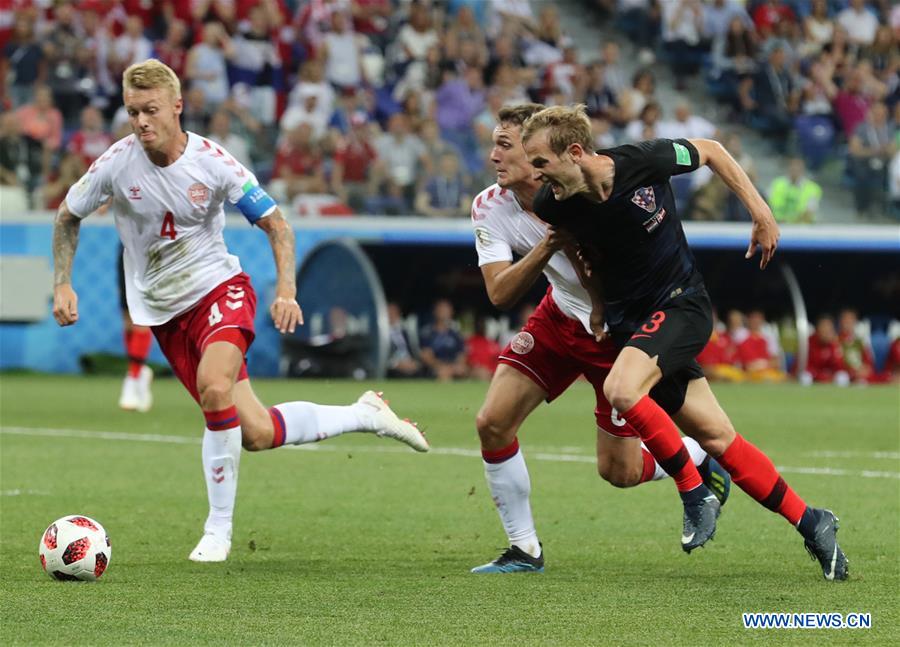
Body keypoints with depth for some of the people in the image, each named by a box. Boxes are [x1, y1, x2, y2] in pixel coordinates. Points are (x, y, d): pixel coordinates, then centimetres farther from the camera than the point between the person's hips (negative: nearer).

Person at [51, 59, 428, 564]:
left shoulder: (211, 161, -14)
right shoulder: (118, 164, -11)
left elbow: (276, 223, -4)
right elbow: (68, 217, 7)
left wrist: (286, 290, -17)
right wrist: (63, 284, -3)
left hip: (219, 288, -2)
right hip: (164, 310, 2)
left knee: (214, 386, -33)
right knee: (256, 433, -2)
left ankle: (219, 529, -18)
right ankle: (366, 416, 23)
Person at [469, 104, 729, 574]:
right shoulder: (491, 209, -13)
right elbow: (500, 295, -22)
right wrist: (547, 247, -36)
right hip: (562, 318, 5)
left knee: (618, 471, -2)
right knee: (492, 423, -9)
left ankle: (699, 462, 30)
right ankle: (524, 549, 7)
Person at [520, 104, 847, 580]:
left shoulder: (645, 162, -19)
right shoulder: (552, 205, -8)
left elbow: (710, 151, 1)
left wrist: (760, 211, 0)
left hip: (681, 305, -4)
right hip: (629, 320, 4)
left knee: (621, 390, -30)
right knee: (717, 438, 0)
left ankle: (696, 493, -12)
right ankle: (810, 524, 13)